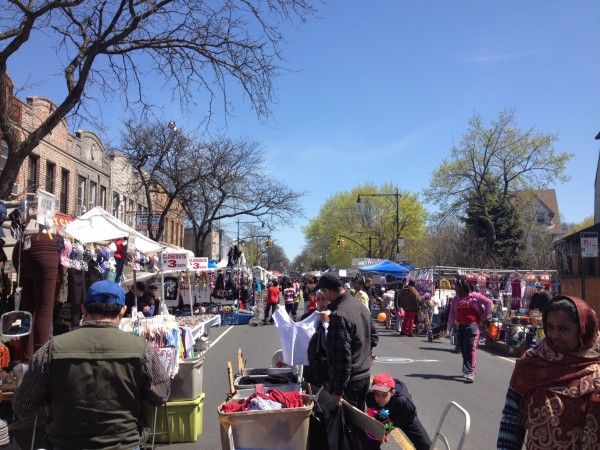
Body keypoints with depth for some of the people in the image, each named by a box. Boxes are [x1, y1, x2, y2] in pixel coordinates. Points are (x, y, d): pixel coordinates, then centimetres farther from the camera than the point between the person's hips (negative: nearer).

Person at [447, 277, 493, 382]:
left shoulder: (475, 296, -6)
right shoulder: (456, 298, 11)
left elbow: (489, 303, -6)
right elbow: (452, 311, 15)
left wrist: (482, 317, -5)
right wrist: (452, 322, 1)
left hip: (472, 325, -6)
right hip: (461, 327, 6)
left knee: (471, 349, -11)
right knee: (463, 350, 10)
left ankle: (470, 373, -13)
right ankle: (467, 371, 23)